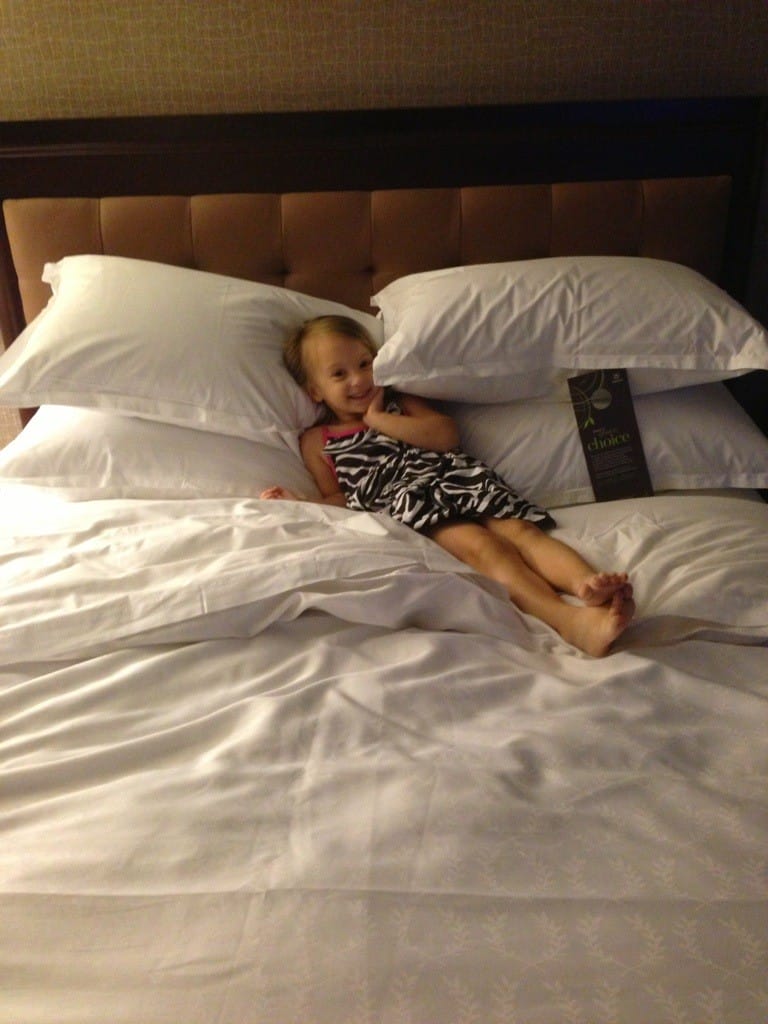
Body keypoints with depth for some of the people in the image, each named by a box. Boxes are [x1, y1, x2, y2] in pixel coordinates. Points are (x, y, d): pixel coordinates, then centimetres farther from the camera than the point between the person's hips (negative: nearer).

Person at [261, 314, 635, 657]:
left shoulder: (399, 403, 26)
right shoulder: (317, 441, 20)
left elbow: (447, 435, 9)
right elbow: (338, 501, 16)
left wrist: (379, 420, 6)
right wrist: (299, 503, -5)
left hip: (458, 482, 5)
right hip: (407, 504, -5)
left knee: (521, 530, -24)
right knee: (480, 545, -31)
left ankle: (588, 584, -49)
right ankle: (571, 621, -53)